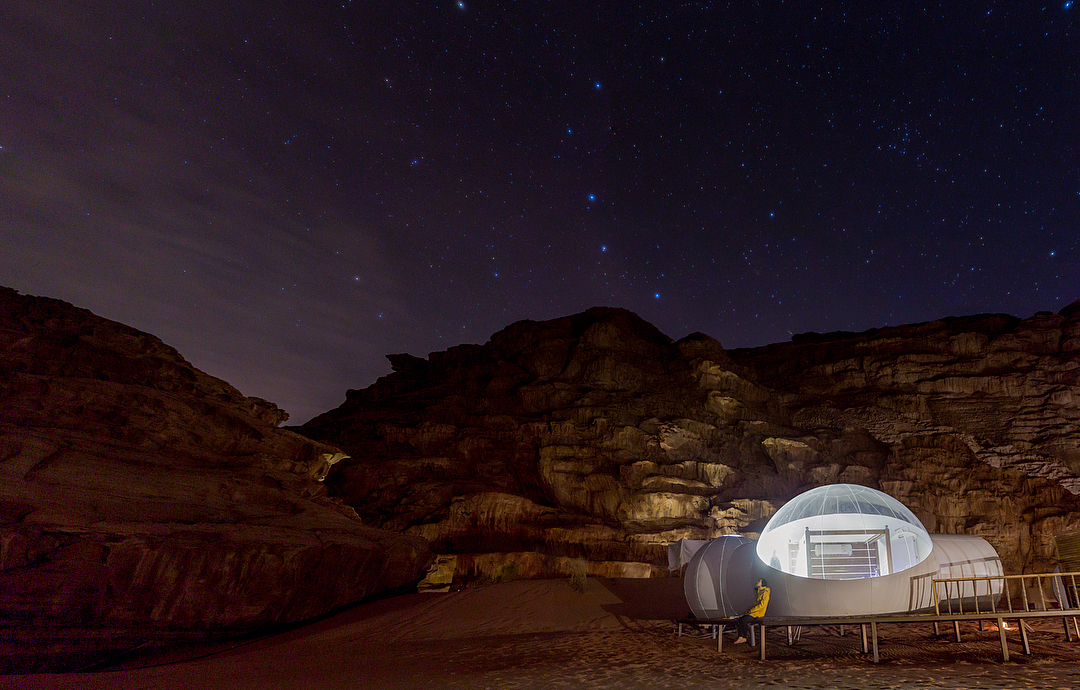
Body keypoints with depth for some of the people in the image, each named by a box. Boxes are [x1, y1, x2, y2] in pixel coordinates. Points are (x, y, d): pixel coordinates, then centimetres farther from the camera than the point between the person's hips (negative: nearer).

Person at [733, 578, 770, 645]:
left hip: (760, 614, -9)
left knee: (744, 620, -27)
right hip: (755, 612, 9)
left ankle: (744, 637, -9)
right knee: (740, 618, -11)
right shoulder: (759, 593, 21)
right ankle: (740, 637, -15)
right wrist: (750, 608, 9)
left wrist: (751, 610, -15)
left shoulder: (765, 592, -8)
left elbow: (762, 605, -18)